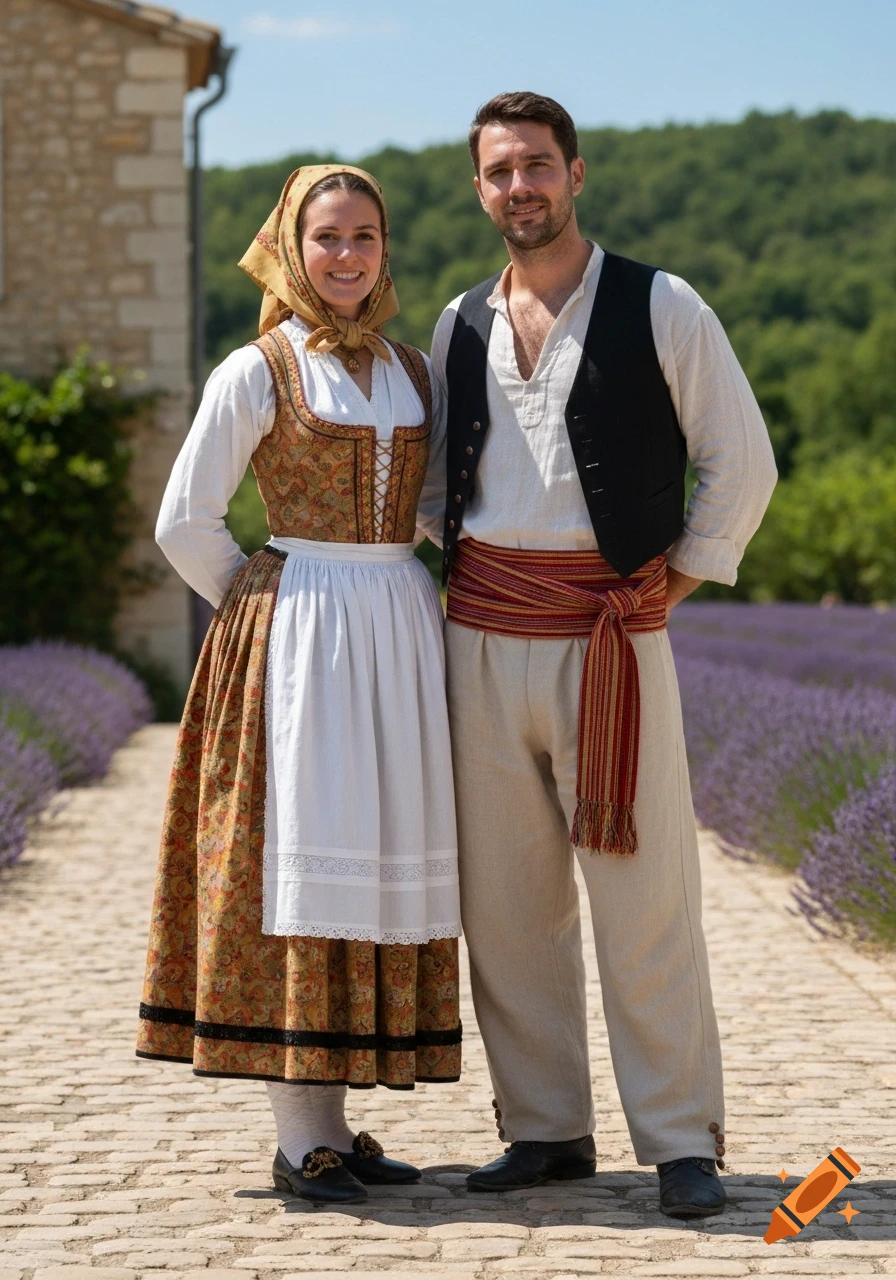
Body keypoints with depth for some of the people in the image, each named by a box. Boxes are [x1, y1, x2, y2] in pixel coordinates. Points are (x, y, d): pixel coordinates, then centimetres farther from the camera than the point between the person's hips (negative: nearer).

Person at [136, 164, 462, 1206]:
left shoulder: (413, 370, 12)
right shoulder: (256, 373, -4)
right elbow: (185, 524, -3)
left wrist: (401, 613, 10)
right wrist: (264, 604, 4)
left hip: (403, 636, 5)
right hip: (296, 639, -5)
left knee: (385, 865, 6)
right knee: (304, 858, -5)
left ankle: (335, 1121, 15)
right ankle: (300, 1140, 0)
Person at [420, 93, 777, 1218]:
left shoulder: (660, 309, 0)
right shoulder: (461, 326, 13)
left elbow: (743, 462, 3)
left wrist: (681, 574, 0)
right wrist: (458, 553, 12)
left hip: (612, 630, -4)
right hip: (484, 637, 4)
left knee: (643, 898, -4)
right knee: (503, 899, 5)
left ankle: (681, 1141, 4)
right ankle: (544, 1130, 15)